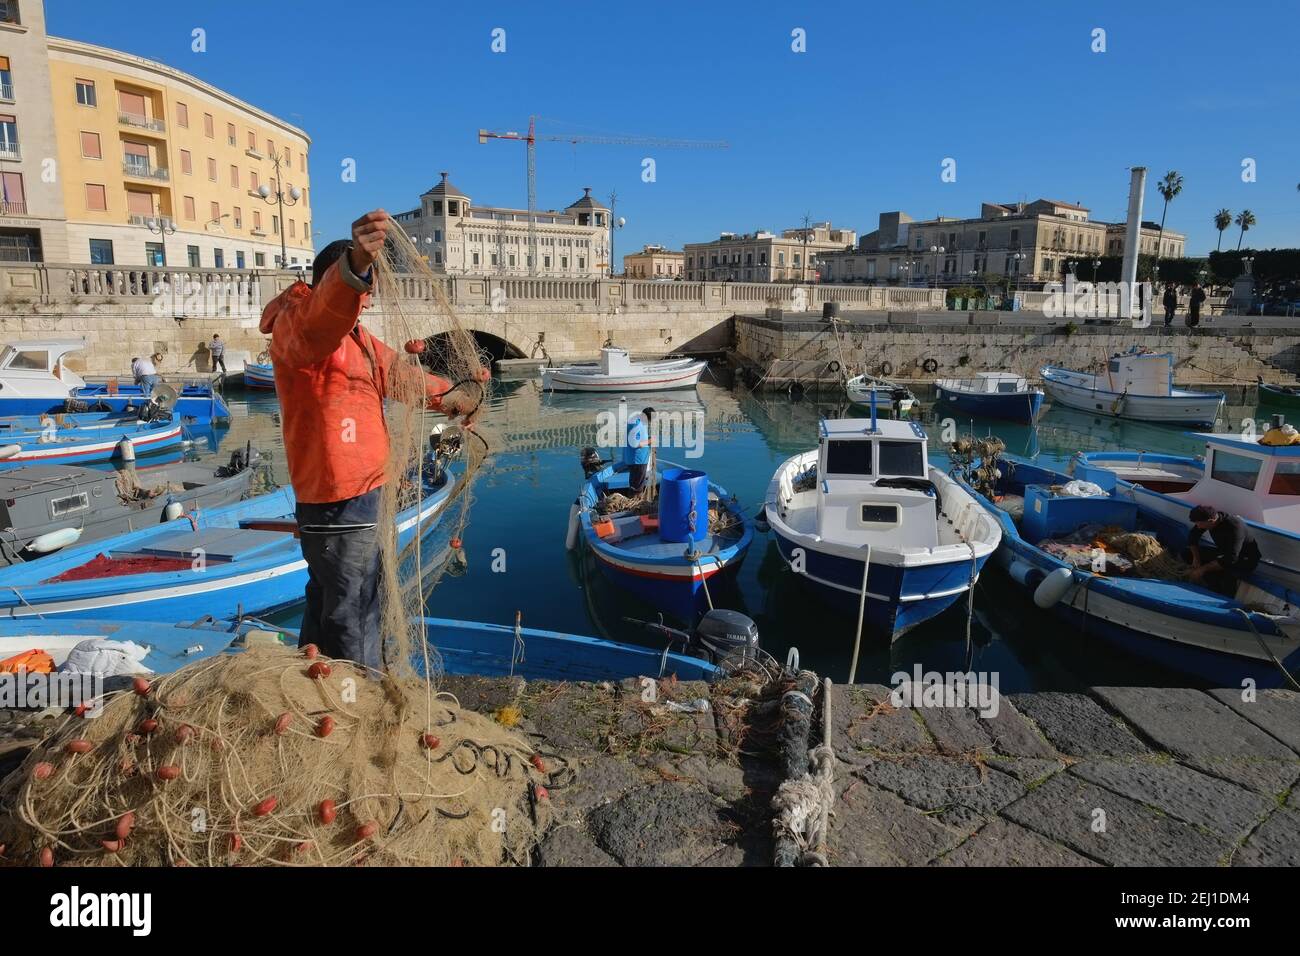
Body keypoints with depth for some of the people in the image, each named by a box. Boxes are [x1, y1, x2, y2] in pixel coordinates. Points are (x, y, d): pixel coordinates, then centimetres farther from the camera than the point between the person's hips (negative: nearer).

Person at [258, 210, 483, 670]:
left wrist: (453, 396, 33)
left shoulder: (353, 335, 16)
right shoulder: (297, 325, -16)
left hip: (358, 495, 11)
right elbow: (321, 317, -41)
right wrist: (354, 266, -60)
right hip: (337, 501, -11)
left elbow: (393, 371, 28)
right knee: (353, 620, -3)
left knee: (327, 606, 23)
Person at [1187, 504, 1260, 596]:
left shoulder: (1234, 528, -34)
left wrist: (1202, 569, -34)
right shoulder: (1212, 517, -13)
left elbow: (1230, 560, -38)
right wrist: (1196, 558, -10)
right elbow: (1193, 535, 3)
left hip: (1245, 562, -8)